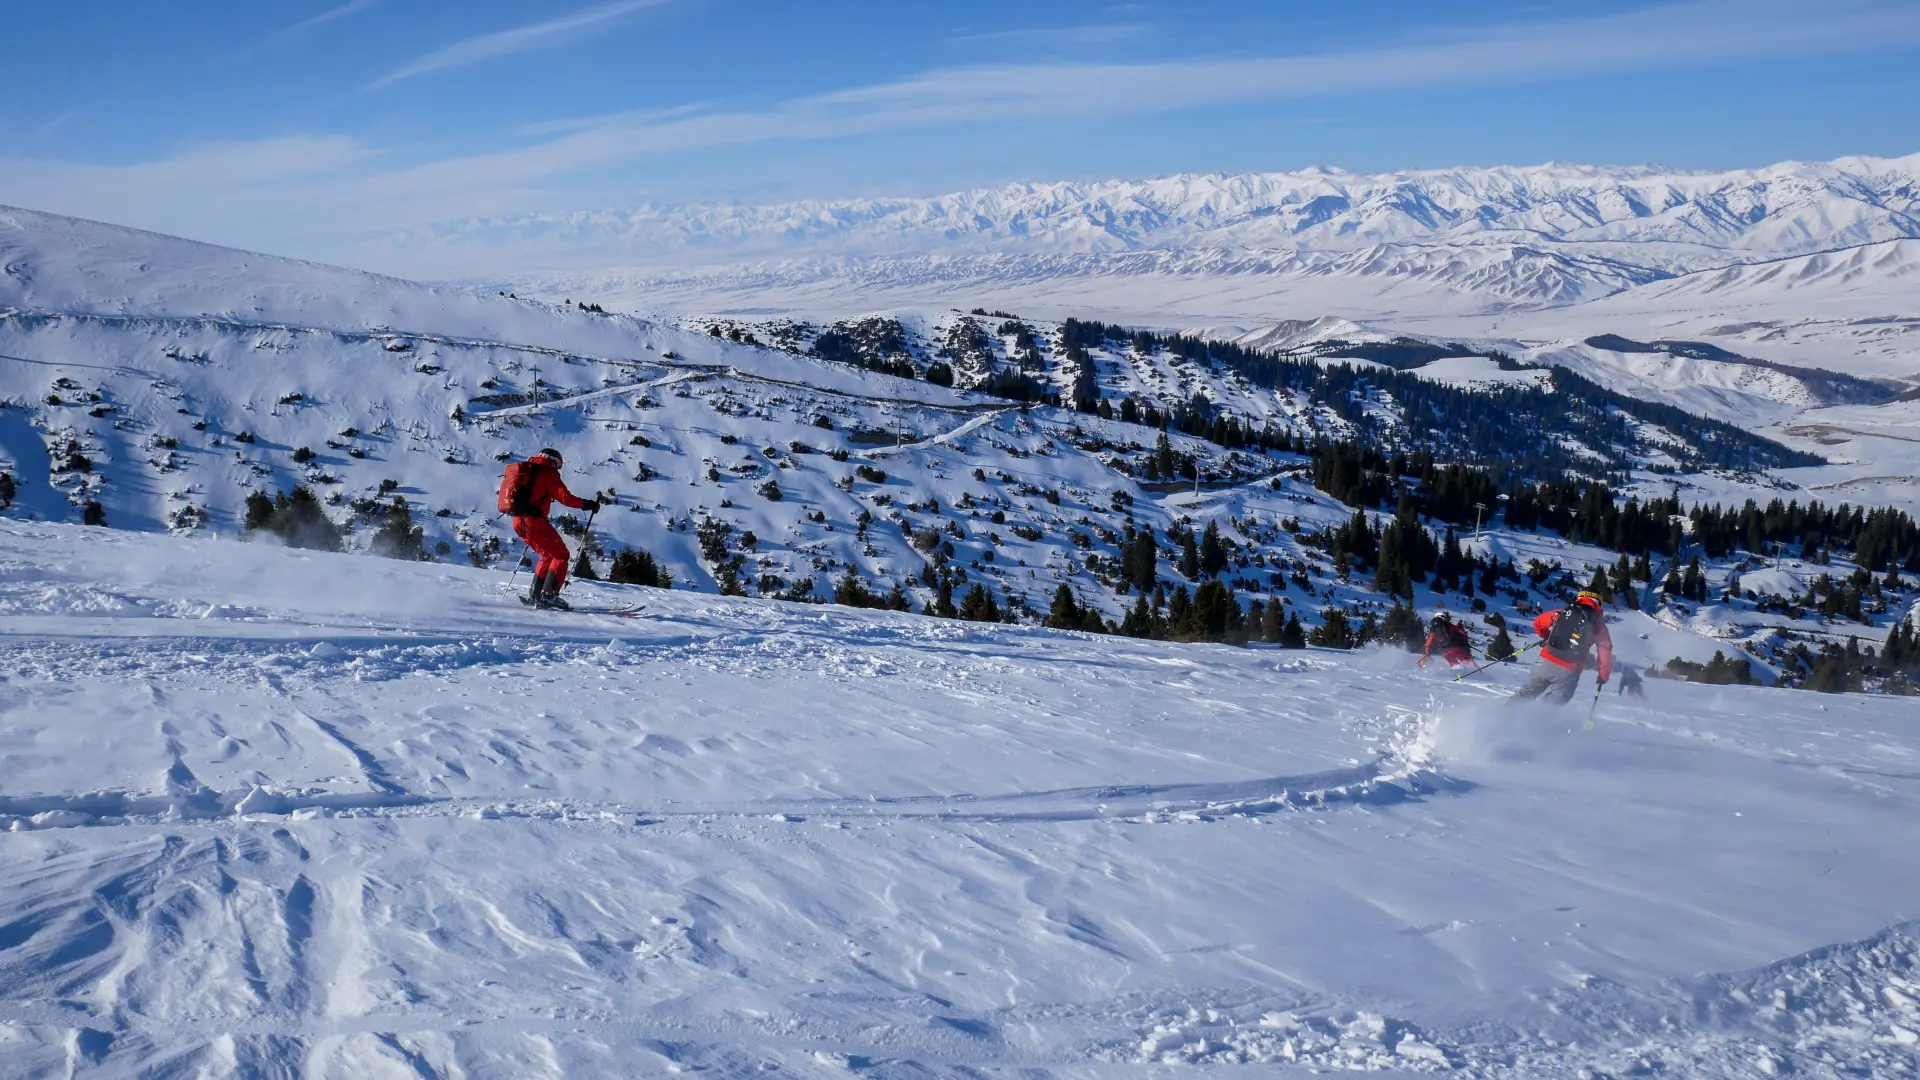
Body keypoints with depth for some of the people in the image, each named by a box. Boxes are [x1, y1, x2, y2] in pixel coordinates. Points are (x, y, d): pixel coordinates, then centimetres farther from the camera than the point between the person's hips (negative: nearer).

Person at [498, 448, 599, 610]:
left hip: (519, 522, 8)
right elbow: (565, 497, -12)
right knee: (560, 555, -1)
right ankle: (549, 595, -13)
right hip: (534, 521, -8)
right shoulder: (548, 473, -4)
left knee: (548, 556, 20)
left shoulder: (525, 470, 20)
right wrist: (587, 504, -3)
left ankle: (534, 595, 16)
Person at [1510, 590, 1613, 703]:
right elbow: (1605, 648, -2)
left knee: (1527, 693, 16)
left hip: (1547, 661, 2)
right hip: (1569, 672, -2)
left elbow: (1538, 623, 17)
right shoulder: (1598, 623, 4)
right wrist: (1604, 674, 8)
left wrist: (1546, 636, 37)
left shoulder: (1563, 612, 9)